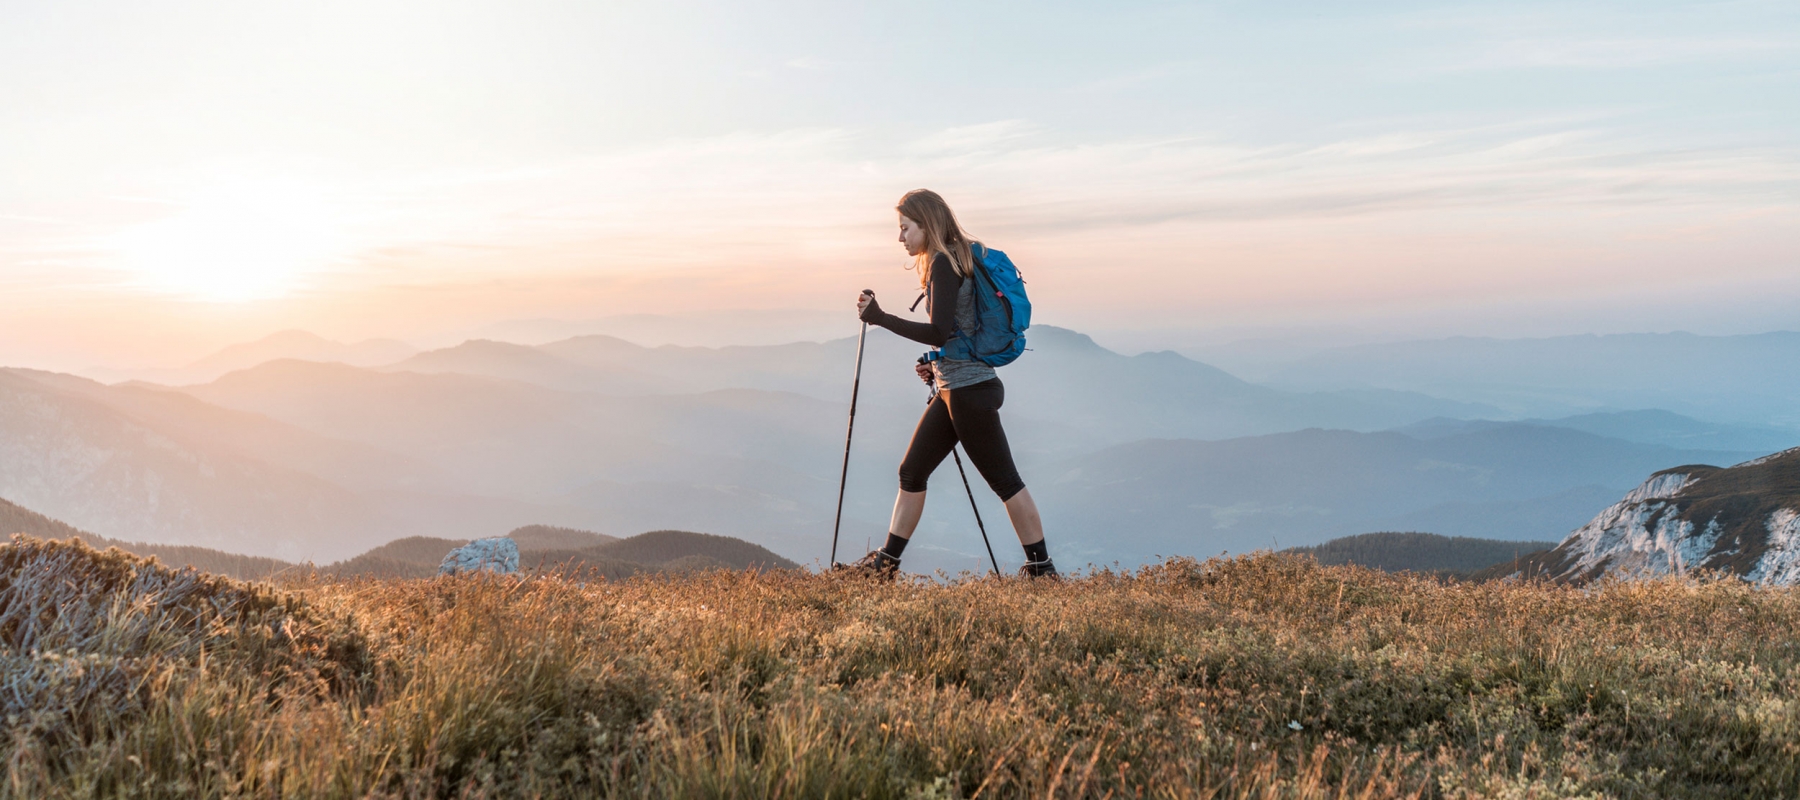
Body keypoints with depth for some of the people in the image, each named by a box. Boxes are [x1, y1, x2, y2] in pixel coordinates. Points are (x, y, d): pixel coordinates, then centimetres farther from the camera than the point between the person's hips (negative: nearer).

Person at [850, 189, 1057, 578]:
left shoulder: (944, 263, -14)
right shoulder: (957, 258, 15)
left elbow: (939, 331, -21)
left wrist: (880, 318, -18)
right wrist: (937, 365, 17)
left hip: (969, 389, -10)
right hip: (951, 389, 10)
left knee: (1004, 480, -3)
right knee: (911, 472, 11)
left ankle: (1041, 568, 5)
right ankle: (886, 561, 16)